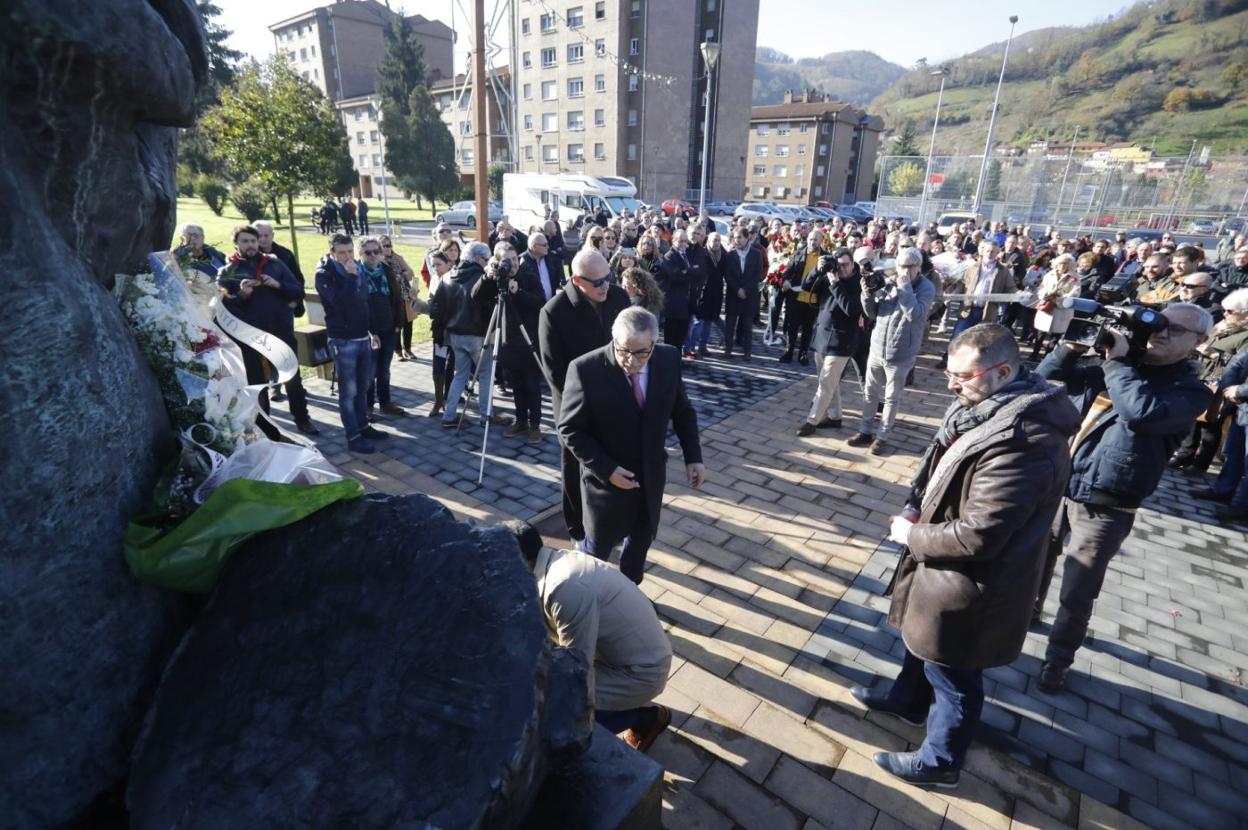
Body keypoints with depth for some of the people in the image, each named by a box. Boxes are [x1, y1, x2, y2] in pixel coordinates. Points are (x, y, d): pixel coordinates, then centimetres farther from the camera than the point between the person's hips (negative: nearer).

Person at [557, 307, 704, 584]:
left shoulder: (669, 359, -11)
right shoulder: (586, 369, -25)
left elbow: (682, 410, 4)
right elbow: (569, 430, -17)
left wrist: (693, 456, -3)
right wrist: (606, 469, -23)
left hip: (651, 473, 4)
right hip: (605, 477, -4)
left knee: (641, 539, 21)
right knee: (600, 544, 16)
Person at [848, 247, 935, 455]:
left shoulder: (926, 287, -10)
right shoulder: (887, 283, 0)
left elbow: (915, 315, -25)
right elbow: (872, 314, 5)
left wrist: (904, 287, -24)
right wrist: (868, 295, -13)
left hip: (900, 355, -4)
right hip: (877, 348, 4)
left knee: (891, 398, 9)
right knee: (869, 392, 14)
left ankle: (882, 436, 22)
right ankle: (866, 431, 29)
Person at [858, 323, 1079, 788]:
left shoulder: (1020, 441, -33)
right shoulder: (992, 408, -1)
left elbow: (976, 536, -32)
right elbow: (942, 472, 12)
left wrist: (912, 535, -16)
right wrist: (916, 510, -3)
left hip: (969, 588, -9)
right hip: (949, 573, 9)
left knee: (954, 678, 13)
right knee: (921, 641, 30)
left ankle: (940, 762, 37)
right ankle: (908, 701, 55)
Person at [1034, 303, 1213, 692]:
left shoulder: (1191, 391, -8)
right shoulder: (1114, 364, 6)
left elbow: (1142, 412, -29)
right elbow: (1049, 376, 5)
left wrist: (1118, 361, -21)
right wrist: (1073, 345, -11)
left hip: (1103, 509, -4)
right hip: (1055, 484, 5)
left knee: (1076, 597, 5)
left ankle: (1057, 659, 27)